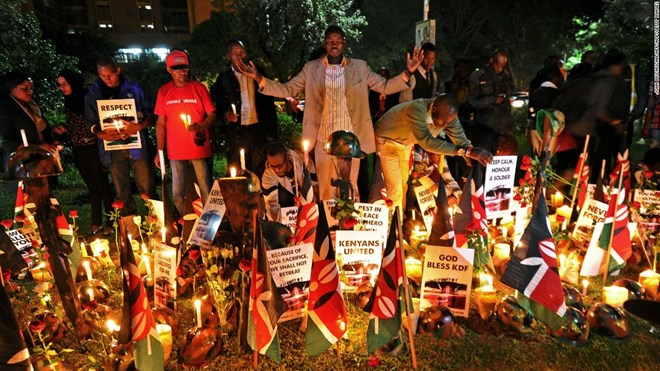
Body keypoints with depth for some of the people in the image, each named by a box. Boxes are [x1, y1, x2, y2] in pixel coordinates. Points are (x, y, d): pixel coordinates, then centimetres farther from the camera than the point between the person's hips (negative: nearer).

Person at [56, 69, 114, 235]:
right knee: (92, 187, 11)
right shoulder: (68, 102, 12)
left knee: (102, 185, -3)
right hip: (78, 150, 7)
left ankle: (110, 224, 5)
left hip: (93, 147, -7)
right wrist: (64, 130, 7)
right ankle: (96, 224, 18)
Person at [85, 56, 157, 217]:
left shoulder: (133, 88, 2)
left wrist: (138, 127, -17)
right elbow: (91, 121, 10)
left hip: (136, 145, -2)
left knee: (147, 189, -1)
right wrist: (101, 134, -11)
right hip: (112, 149, 2)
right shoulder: (93, 93, 6)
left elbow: (151, 113, 2)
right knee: (122, 193, 8)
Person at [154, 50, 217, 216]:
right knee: (177, 195, 6)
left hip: (200, 150, -2)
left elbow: (212, 116, 0)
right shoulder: (164, 91, 6)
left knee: (206, 192, 2)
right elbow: (161, 123, 8)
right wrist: (160, 151, 4)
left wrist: (200, 126, -21)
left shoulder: (199, 88, 1)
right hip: (176, 152, 2)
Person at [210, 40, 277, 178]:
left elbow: (269, 103, 10)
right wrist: (225, 115, -14)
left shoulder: (257, 73, 10)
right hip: (236, 132, -1)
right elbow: (219, 107, 10)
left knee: (260, 173, 0)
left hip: (258, 131, 1)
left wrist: (272, 132, 3)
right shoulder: (223, 79, 8)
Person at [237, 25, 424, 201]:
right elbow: (288, 89, 4)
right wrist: (259, 78, -8)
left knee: (350, 187, 9)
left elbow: (385, 86, 4)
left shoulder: (360, 67, 4)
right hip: (324, 139, 1)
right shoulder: (311, 68, 5)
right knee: (325, 188, 9)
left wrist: (407, 73, -12)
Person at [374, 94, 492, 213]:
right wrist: (467, 151, -57)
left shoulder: (447, 114, -21)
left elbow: (461, 139, -17)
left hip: (405, 142, 7)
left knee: (404, 183, 17)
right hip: (387, 139, -6)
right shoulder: (416, 110, -43)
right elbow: (427, 142, -53)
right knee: (395, 188, -6)